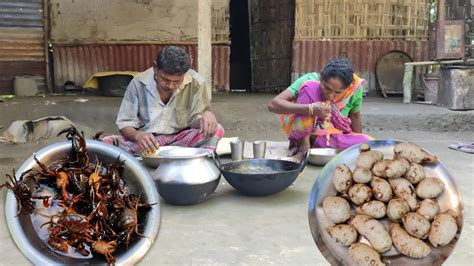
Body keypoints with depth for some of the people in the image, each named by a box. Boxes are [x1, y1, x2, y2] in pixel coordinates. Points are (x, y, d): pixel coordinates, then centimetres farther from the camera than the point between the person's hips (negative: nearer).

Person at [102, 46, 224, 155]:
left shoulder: (195, 82, -10)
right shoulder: (139, 82, -9)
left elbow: (195, 120, -4)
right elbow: (124, 124, -4)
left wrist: (207, 115, -30)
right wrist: (138, 135, -29)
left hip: (180, 140, 0)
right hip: (145, 142, 0)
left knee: (216, 130, -26)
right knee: (107, 143, -30)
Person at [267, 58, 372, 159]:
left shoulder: (354, 87, -16)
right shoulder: (310, 81, -23)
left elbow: (354, 116, 4)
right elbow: (273, 105, -32)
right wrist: (310, 109, -43)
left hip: (332, 137, 4)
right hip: (302, 134, -4)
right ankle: (303, 143, -15)